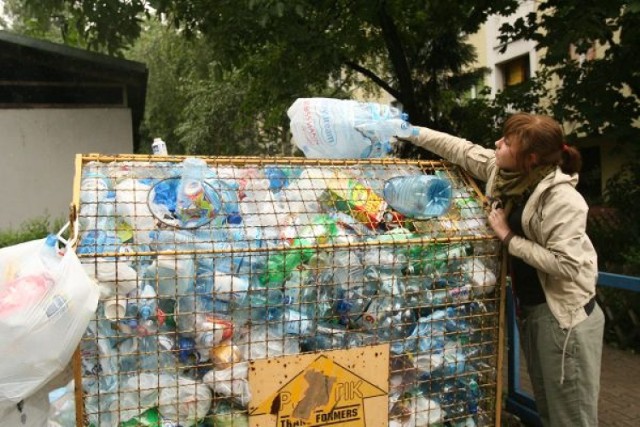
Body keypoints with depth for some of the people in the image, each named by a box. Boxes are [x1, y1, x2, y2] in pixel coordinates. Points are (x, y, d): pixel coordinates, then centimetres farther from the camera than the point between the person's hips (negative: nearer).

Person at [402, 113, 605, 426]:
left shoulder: (563, 199, -25)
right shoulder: (503, 171, -2)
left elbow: (565, 264, -29)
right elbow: (461, 150, 8)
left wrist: (508, 238, -22)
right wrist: (411, 133, 10)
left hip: (563, 312, -8)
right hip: (527, 305, 8)